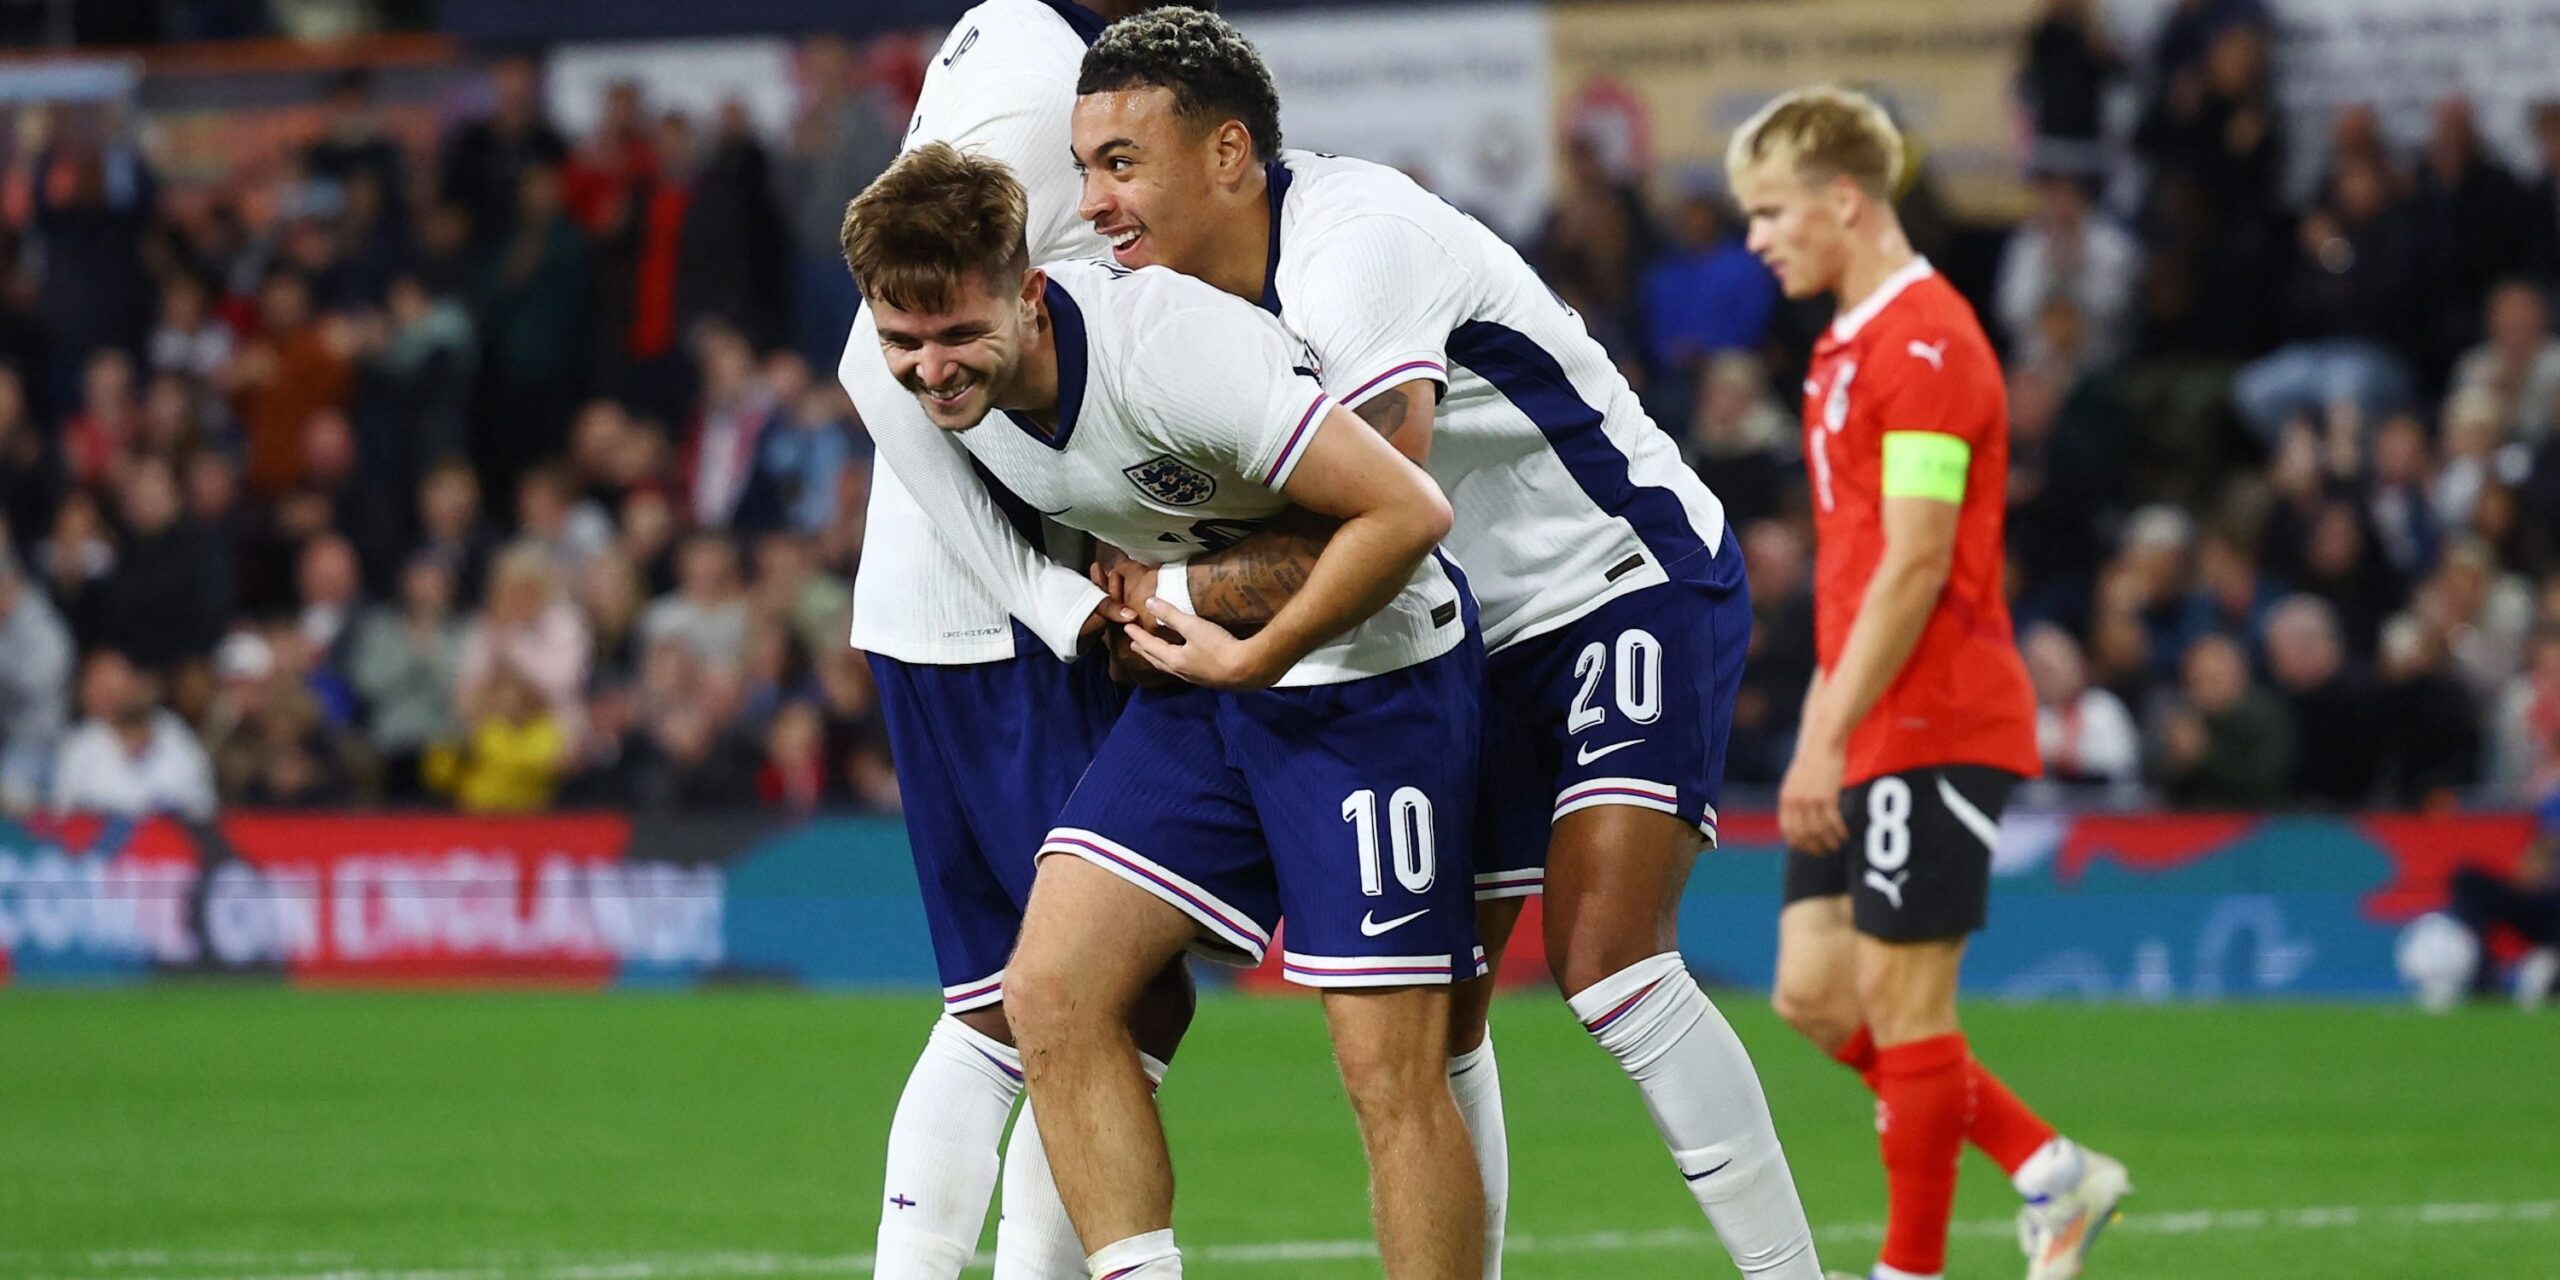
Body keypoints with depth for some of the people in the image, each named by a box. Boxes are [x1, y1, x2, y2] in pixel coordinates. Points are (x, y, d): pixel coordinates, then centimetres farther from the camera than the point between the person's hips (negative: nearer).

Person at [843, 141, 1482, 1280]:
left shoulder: (1168, 348, -31)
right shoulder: (900, 385, -9)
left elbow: (1408, 510, -27)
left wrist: (1254, 659, -21)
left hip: (1369, 665, -7)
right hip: (1202, 668, 7)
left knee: (1391, 1073, -10)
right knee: (1051, 992, -8)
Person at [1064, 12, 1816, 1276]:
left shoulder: (1353, 247, -26)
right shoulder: (1199, 280, 1)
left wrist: (1176, 592, -22)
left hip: (1633, 587, -9)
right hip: (1485, 640, 9)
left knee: (1603, 954, -23)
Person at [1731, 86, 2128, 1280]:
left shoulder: (1923, 343, -14)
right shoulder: (1851, 345, 17)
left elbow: (1915, 567, -20)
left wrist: (1829, 740, -21)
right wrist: (1822, 727, 19)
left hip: (1933, 728, -10)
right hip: (1873, 732, 10)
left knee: (1902, 999, -5)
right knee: (1814, 993, 6)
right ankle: (2049, 1172, 15)